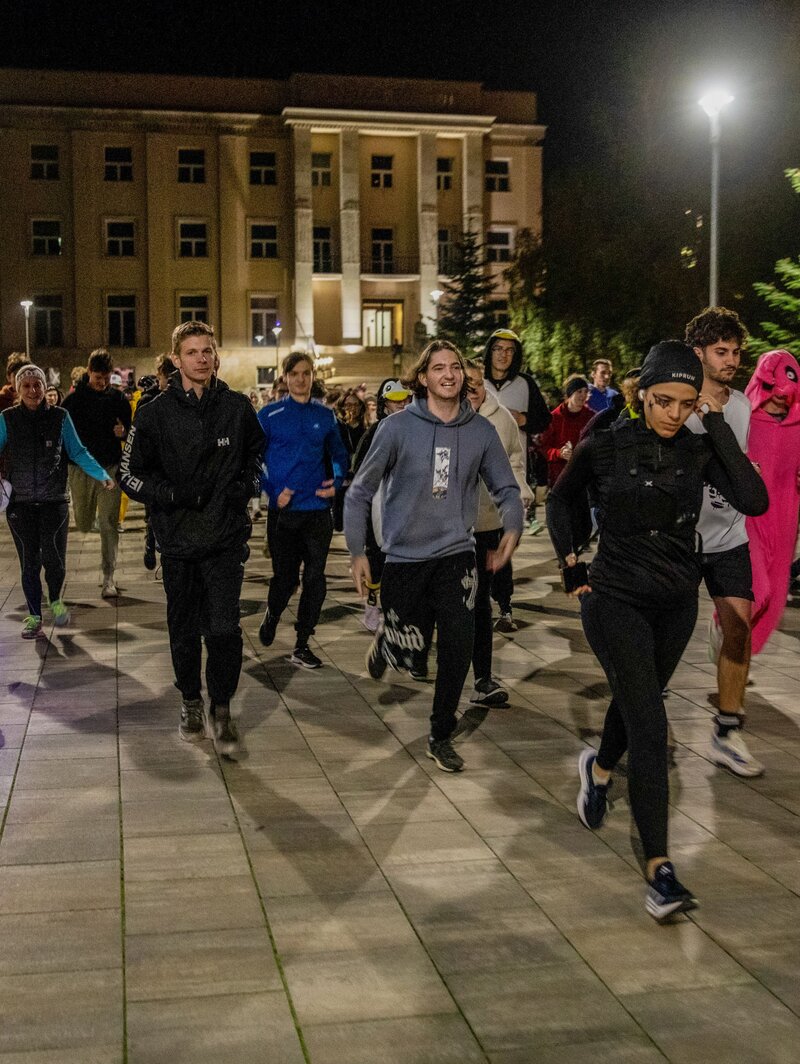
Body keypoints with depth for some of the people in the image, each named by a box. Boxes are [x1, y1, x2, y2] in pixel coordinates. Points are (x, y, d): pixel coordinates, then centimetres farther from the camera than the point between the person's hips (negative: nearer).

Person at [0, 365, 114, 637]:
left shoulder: (59, 417, 2)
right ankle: (34, 617, 19)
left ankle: (56, 601, 21)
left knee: (53, 558, -8)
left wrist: (102, 475, -7)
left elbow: (77, 452, 4)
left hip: (54, 501, -1)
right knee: (29, 562, 4)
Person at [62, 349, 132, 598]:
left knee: (109, 523, -5)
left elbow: (130, 431, 11)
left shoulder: (118, 399, 3)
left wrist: (123, 432, -12)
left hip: (110, 467, 0)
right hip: (81, 468, 1)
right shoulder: (75, 398, -1)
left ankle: (108, 577, 0)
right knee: (83, 524, 11)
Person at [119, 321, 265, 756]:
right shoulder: (156, 413, -2)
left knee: (223, 628, -10)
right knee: (184, 629, 12)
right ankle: (191, 702, 32)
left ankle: (221, 707, 9)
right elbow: (130, 473, 3)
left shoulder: (238, 408, 2)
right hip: (178, 539, 1)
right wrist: (170, 494, -12)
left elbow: (259, 454, 20)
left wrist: (247, 484, 2)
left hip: (226, 539, -1)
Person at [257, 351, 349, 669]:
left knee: (315, 579, 1)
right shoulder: (269, 415, -2)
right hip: (283, 511, -2)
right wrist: (273, 491, -12)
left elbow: (339, 455, 16)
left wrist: (336, 482, -2)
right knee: (285, 577, 6)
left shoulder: (325, 415, 6)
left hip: (317, 509, 2)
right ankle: (272, 615, 39)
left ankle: (302, 646, 13)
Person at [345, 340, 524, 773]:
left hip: (456, 554, 2)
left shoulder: (481, 430, -1)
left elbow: (505, 488, 9)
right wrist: (357, 553, -4)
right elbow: (360, 491, -1)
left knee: (458, 645, -8)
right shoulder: (397, 427, -8)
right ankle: (384, 643, 42)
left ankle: (440, 737, 12)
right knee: (406, 654, 2)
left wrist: (512, 527, -11)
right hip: (405, 555, -2)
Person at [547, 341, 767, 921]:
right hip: (616, 599, -4)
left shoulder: (700, 451, -5)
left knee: (636, 701, 22)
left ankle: (599, 768, 55)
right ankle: (659, 867, -12)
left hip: (677, 603, 4)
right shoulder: (604, 448, -9)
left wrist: (718, 425, -20)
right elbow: (559, 500, 9)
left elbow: (754, 500, -22)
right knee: (650, 726, -14)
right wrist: (571, 563, 2)